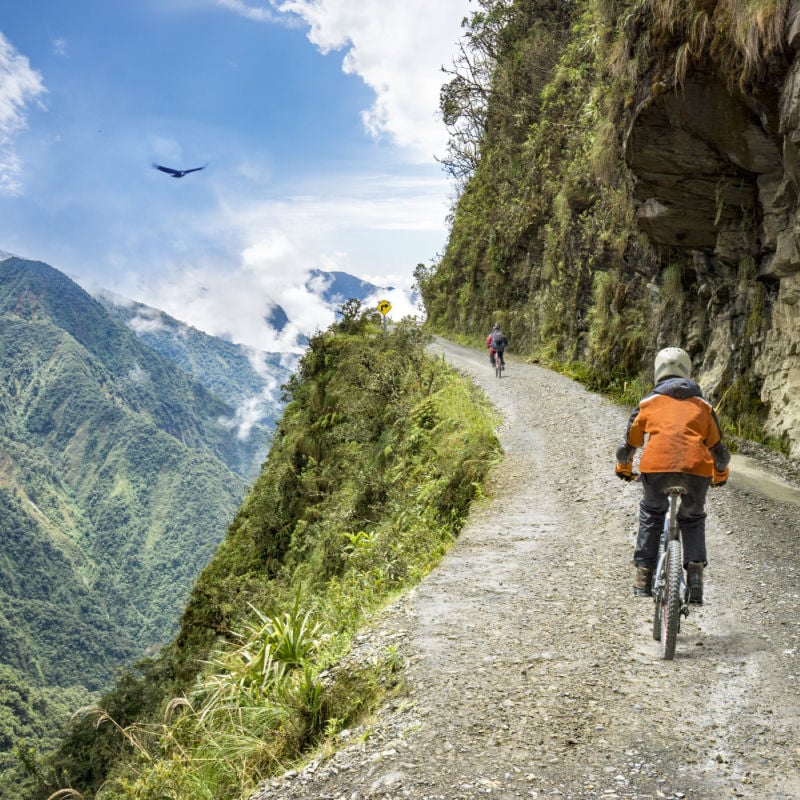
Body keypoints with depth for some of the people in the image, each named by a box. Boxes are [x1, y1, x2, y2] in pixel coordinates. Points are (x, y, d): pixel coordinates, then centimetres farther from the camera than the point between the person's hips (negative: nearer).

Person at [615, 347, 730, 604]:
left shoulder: (648, 402, 21)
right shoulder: (703, 405, 24)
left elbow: (629, 444, 26)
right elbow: (718, 449, 28)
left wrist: (623, 469, 45)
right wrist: (721, 475, 47)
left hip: (656, 467, -1)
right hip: (696, 469, 1)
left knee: (651, 513, 26)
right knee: (693, 518, 26)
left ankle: (644, 575, 19)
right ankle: (695, 569, 7)